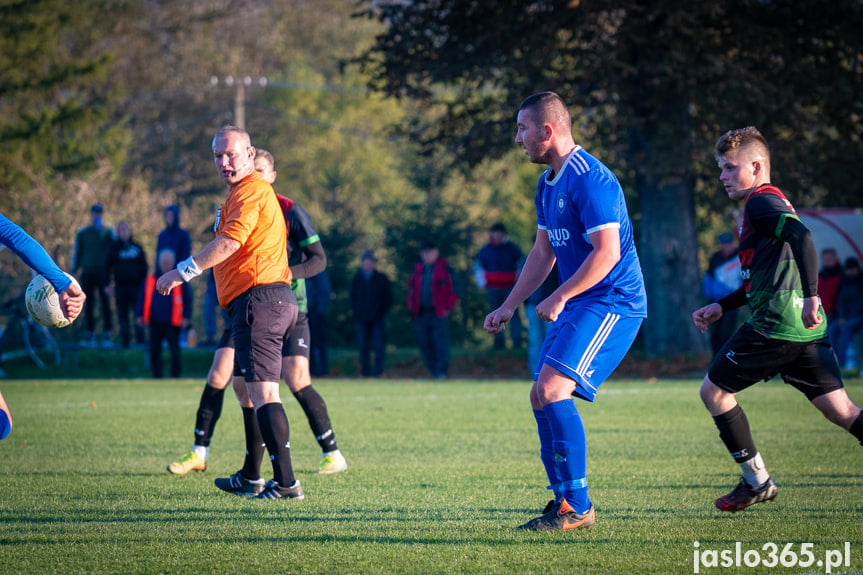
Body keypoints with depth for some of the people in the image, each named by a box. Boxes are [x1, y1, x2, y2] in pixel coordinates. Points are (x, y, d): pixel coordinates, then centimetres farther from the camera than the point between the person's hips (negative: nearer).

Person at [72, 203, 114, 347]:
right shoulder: (82, 233, 11)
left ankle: (107, 334, -4)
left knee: (105, 304, -5)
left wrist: (104, 231, -15)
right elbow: (77, 253, 13)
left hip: (103, 273, -2)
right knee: (88, 304, 1)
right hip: (87, 273, 2)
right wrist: (74, 271, 6)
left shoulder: (108, 233, 7)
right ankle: (90, 334, 4)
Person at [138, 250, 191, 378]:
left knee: (174, 349, -4)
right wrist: (141, 315, 7)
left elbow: (188, 299, 5)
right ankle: (157, 375, 14)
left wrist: (186, 317, -4)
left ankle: (175, 375, 6)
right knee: (154, 350, 4)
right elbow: (142, 297, 15)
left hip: (172, 323, -3)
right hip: (155, 322, 3)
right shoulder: (151, 280, 11)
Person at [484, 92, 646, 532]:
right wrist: (508, 307, 20)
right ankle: (564, 503, 14)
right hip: (578, 305, 10)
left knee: (552, 389, -20)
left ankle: (577, 506, -16)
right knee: (541, 397, 8)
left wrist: (559, 298, -17)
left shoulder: (589, 179, -17)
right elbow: (543, 253, 24)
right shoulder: (548, 184, 15)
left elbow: (607, 252, -23)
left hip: (612, 302, -10)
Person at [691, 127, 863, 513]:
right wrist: (721, 307, 31)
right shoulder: (770, 203, 25)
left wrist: (810, 295, -32)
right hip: (806, 331, 9)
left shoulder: (761, 200, -5)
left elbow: (801, 236, -24)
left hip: (775, 324, -9)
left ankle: (757, 482, 7)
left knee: (714, 391, 5)